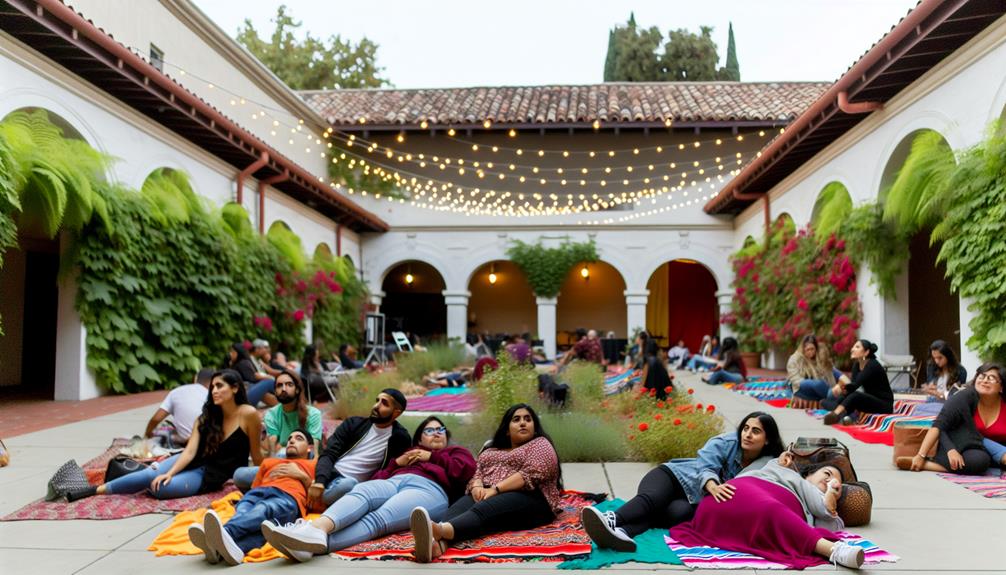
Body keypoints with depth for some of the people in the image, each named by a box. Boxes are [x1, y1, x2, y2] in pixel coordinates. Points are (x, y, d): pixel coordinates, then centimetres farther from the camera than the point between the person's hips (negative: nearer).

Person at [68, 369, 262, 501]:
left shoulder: (248, 414, -14)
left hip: (210, 478, -4)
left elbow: (256, 455, -7)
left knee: (158, 486, -25)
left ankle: (98, 490, -16)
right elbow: (190, 451, -6)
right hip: (191, 463, 4)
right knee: (151, 475, -24)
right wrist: (169, 473, -21)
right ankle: (92, 490, -16)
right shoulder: (207, 416, 3)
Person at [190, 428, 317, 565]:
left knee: (262, 510, -38)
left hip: (289, 499, -4)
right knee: (243, 510, -34)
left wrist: (302, 475, 5)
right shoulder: (269, 462, 43)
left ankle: (225, 533, -66)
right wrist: (241, 501, 11)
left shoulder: (314, 465, 31)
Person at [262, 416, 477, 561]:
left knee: (378, 518, -34)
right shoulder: (408, 454, 43)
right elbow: (377, 478, 28)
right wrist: (397, 463, 15)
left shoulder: (456, 451, 34)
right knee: (360, 491, -33)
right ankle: (316, 529, -62)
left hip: (429, 489, -4)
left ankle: (320, 543, -61)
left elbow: (467, 469, 8)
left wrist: (432, 457, 12)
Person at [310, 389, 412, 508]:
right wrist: (319, 482, -19)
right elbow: (328, 454, 0)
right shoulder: (354, 423, 11)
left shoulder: (399, 438, 4)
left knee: (349, 484, -37)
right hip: (327, 475, 3)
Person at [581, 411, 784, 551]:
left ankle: (620, 532, -64)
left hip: (697, 503, 0)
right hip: (674, 477, 0)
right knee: (650, 499, -34)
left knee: (678, 512, -36)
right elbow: (704, 467, -21)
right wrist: (713, 487, -43)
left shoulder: (766, 464, 5)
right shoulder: (726, 442, -5)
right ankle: (611, 520, -66)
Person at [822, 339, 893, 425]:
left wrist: (843, 387, -46)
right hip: (870, 401, 8)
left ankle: (835, 415, -53)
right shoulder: (856, 365, 5)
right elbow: (854, 385, -8)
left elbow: (856, 384, -30)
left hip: (884, 405, -8)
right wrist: (844, 389, -30)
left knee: (855, 396, -34)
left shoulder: (873, 365, -17)